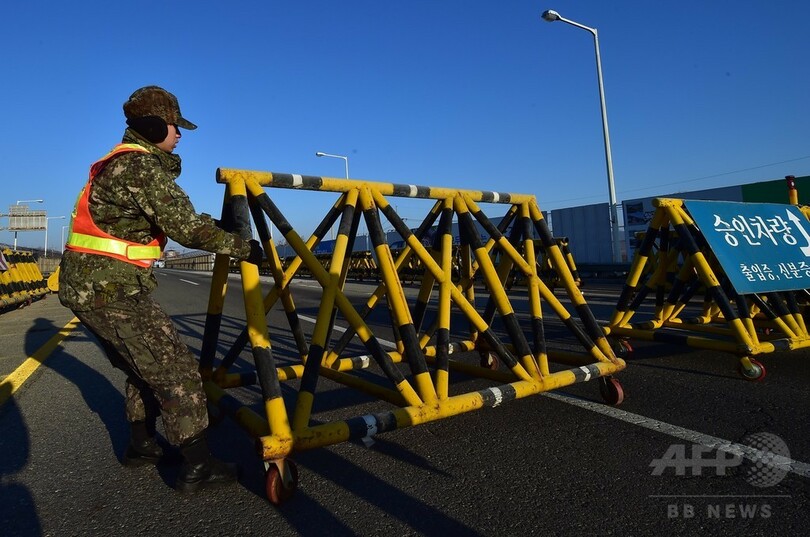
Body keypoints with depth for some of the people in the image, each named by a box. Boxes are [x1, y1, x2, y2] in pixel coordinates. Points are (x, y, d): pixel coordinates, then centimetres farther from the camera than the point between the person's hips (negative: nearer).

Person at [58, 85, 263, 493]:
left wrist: (213, 227, 18)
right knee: (175, 368, -6)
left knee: (145, 366, 21)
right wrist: (242, 247, -14)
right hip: (110, 289, -10)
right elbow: (186, 227, -21)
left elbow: (170, 219, 20)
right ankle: (197, 466, 0)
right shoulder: (142, 165, -14)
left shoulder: (120, 162, 18)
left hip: (85, 286, 10)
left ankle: (141, 446, 33)